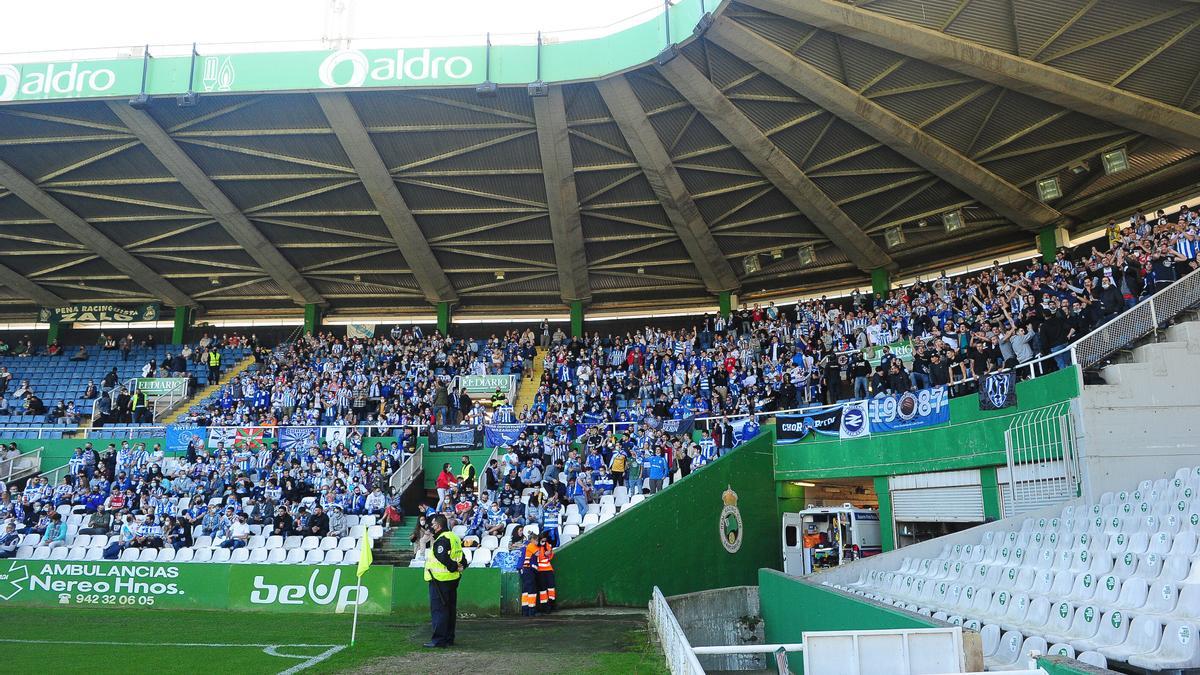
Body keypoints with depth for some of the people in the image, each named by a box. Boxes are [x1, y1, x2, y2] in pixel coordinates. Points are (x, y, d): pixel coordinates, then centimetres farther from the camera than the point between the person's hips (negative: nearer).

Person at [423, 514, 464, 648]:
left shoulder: (441, 540, -16)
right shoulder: (454, 537, 15)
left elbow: (443, 558, -26)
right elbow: (462, 559, 18)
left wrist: (454, 567, -14)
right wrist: (457, 567, 5)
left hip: (440, 580, -10)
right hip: (452, 580, 10)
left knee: (438, 609, -4)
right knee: (450, 609, 13)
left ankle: (439, 640, -4)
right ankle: (449, 639, 20)